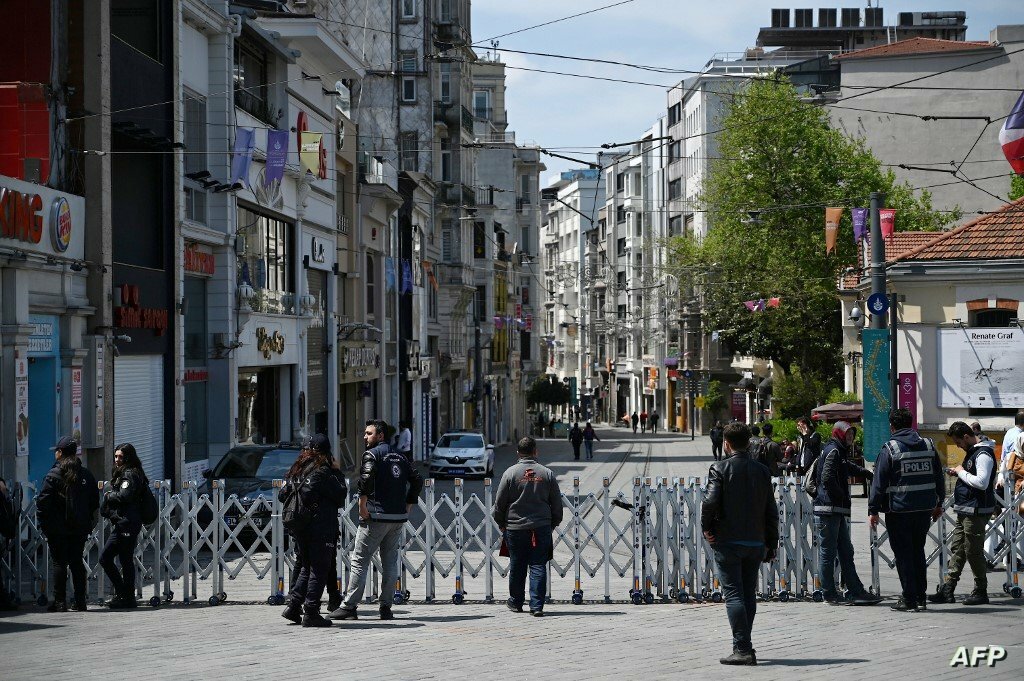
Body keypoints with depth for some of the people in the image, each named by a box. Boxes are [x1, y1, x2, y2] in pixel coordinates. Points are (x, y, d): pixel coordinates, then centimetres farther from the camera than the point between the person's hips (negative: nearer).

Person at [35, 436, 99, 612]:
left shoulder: (53, 475, -10)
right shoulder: (86, 474, 6)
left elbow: (42, 502, -13)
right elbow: (95, 502, 9)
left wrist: (43, 524, -4)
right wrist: (88, 522, 14)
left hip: (58, 528, -4)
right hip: (80, 528, 4)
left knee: (59, 562, 0)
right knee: (77, 562, 10)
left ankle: (60, 602, -1)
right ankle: (80, 601, 10)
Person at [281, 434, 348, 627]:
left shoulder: (296, 470, 10)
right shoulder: (322, 472, -12)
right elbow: (340, 496, -8)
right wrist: (337, 472, 3)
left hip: (299, 528, 7)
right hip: (321, 529, -7)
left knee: (306, 567, 19)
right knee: (319, 569, 0)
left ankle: (293, 606, 13)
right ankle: (311, 613, -1)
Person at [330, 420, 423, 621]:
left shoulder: (372, 454, -3)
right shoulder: (399, 457, 17)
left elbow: (367, 476, -21)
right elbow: (417, 479, 17)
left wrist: (362, 504, -16)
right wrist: (408, 504, 17)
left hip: (376, 516, -6)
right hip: (398, 517, 6)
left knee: (360, 561, -3)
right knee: (390, 563, 11)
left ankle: (348, 607, -4)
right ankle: (386, 607, 9)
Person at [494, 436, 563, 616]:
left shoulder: (510, 473, -3)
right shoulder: (547, 474, 1)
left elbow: (499, 503, 0)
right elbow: (557, 504, 7)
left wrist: (501, 524, 14)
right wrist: (553, 524, 20)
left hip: (515, 527, 0)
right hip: (541, 527, 0)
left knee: (517, 567, 12)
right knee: (538, 567, 1)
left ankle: (516, 602, 24)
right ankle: (537, 606, -5)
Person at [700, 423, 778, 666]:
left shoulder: (720, 469, -8)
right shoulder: (762, 471, 5)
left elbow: (710, 502, -19)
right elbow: (771, 511, 7)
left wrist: (706, 528, -2)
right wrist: (771, 545, 13)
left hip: (727, 542, -4)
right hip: (755, 543, 5)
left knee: (733, 595, -4)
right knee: (749, 595, 13)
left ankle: (743, 649, -11)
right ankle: (743, 645, 20)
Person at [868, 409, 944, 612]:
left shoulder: (889, 449, -8)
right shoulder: (928, 445, 7)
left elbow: (879, 483, -9)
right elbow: (939, 477, 15)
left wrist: (873, 510, -5)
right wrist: (939, 504, 24)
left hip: (899, 510, -5)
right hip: (925, 509, 5)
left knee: (903, 554, 1)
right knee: (918, 551, 16)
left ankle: (909, 599, 0)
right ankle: (920, 597, 17)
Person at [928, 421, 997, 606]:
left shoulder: (983, 454, -16)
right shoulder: (972, 452, 15)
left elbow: (982, 483, -26)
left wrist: (962, 472, -15)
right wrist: (958, 473, 9)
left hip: (976, 511, -10)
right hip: (965, 509, 10)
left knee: (973, 551, -3)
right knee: (956, 549, 9)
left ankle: (981, 592, 8)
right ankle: (947, 589, 12)